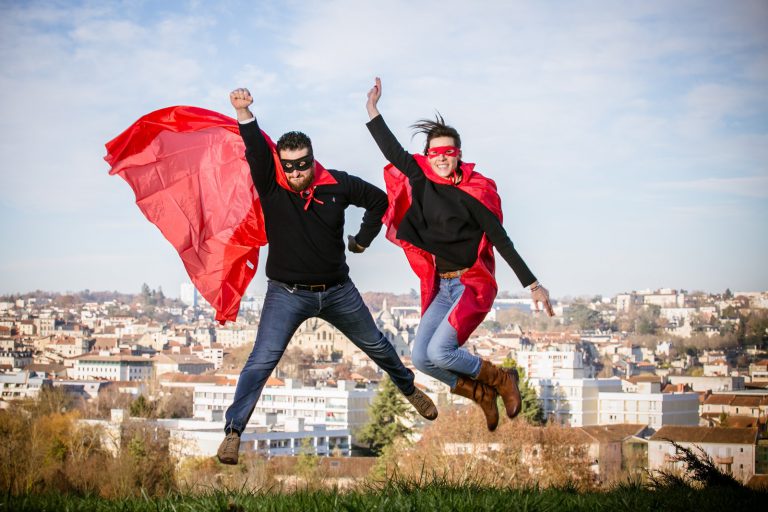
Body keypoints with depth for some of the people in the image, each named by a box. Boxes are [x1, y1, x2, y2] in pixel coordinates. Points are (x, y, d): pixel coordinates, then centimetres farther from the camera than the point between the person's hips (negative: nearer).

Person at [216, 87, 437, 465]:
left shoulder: (337, 184, -9)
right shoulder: (271, 188, -14)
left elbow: (378, 199, 8)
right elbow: (256, 150, -33)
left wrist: (363, 239, 10)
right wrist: (244, 114, -49)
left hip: (337, 290, 3)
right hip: (287, 293, -3)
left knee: (376, 346, 21)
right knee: (262, 360, -16)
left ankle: (409, 389, 47)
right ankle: (233, 432, -12)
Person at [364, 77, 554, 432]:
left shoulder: (474, 192, -12)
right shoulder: (424, 183, 3)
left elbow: (501, 241, -12)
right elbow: (393, 152, 11)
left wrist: (532, 284, -15)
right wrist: (373, 111, 10)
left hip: (473, 283, -6)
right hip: (442, 286, 7)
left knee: (439, 352, -20)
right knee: (420, 358, -3)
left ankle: (501, 380, 5)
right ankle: (482, 394, 18)